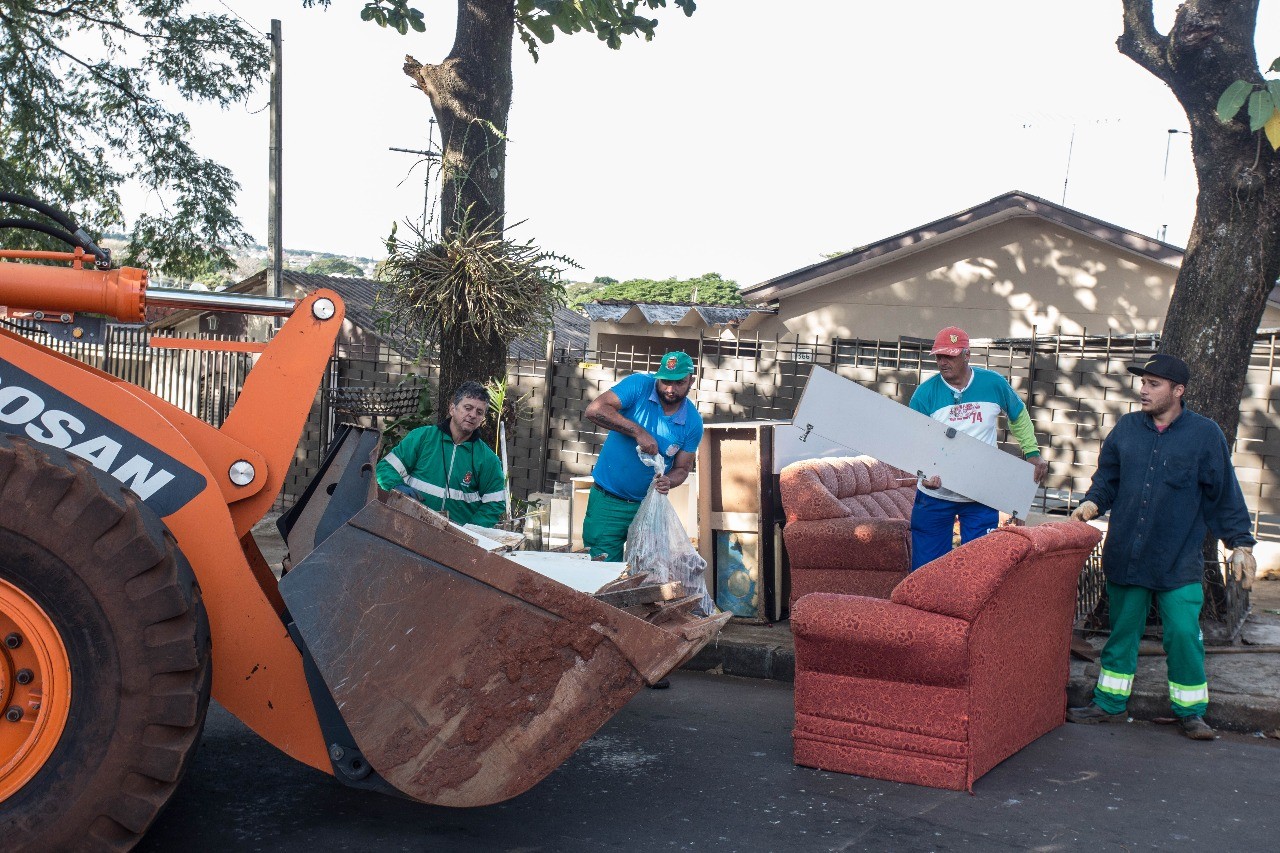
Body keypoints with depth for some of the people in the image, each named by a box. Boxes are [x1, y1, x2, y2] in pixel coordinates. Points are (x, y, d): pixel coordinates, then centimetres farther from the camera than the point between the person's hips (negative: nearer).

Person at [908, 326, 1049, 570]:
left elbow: (1019, 416, 15)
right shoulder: (925, 392, -9)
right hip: (934, 495, -1)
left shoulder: (994, 384, -4)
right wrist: (926, 473, -30)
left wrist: (1032, 452, 7)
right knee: (926, 567, 6)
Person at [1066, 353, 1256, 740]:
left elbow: (1224, 494, 1)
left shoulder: (1205, 434, -2)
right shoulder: (1126, 428, 6)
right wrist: (1092, 502, -5)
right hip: (1125, 558, 3)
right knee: (1122, 631, 11)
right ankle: (1110, 703, 23)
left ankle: (1190, 711, 13)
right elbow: (1107, 478, 14)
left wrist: (1241, 544, -1)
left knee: (1183, 634, -5)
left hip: (1179, 561, -3)